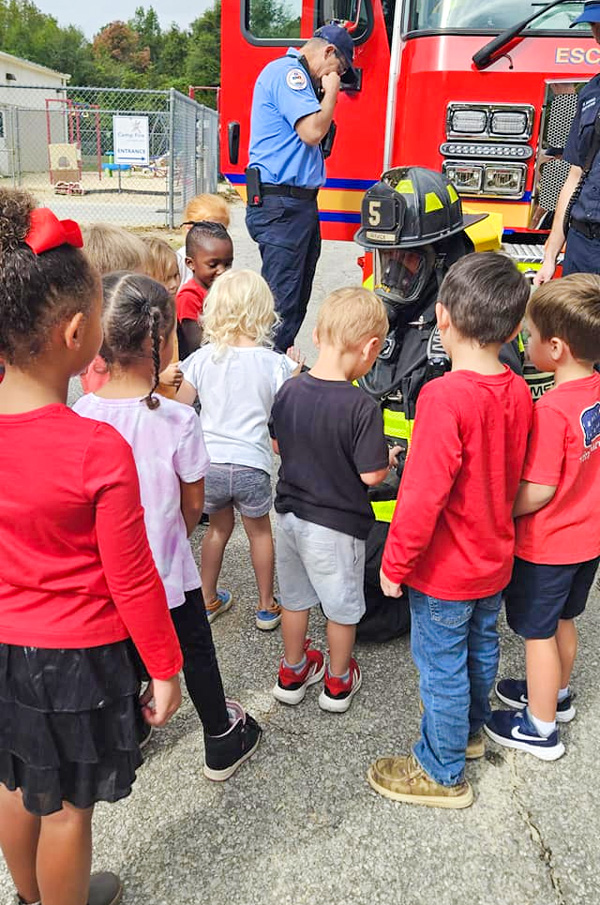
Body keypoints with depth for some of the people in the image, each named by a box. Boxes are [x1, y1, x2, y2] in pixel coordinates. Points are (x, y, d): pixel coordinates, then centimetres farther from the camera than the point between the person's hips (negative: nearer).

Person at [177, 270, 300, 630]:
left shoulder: (202, 358, -3)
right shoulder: (276, 364, -10)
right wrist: (294, 377, 10)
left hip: (208, 463, 2)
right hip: (251, 464, -2)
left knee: (219, 527, 25)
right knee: (260, 531, 20)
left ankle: (208, 600, 38)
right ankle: (267, 606, 34)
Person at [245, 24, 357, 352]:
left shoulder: (295, 74, 23)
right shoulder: (288, 71, -9)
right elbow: (312, 131, -19)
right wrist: (330, 92, -8)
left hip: (298, 202, 11)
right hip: (280, 204, -11)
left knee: (297, 298, 13)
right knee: (281, 302, -12)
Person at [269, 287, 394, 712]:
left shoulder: (289, 390, -8)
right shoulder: (362, 407, -26)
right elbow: (371, 474, -22)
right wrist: (387, 459, -2)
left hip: (290, 513, 5)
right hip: (337, 524, -5)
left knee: (295, 597, 23)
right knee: (342, 607, 17)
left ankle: (293, 672, 42)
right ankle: (339, 681, 37)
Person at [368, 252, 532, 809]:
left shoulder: (445, 397, -30)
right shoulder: (519, 393, -6)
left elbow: (423, 496, -29)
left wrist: (395, 563, -16)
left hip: (445, 571, -7)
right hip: (495, 559, 8)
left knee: (441, 667, 11)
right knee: (480, 646, 27)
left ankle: (442, 774, 30)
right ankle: (470, 728, 51)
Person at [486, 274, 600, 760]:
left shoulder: (551, 411, -30)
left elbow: (539, 492, -26)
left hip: (546, 545, -8)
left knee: (538, 631, 11)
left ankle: (541, 727, 28)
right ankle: (558, 693, 48)